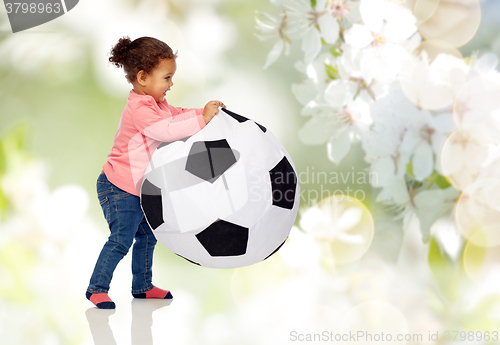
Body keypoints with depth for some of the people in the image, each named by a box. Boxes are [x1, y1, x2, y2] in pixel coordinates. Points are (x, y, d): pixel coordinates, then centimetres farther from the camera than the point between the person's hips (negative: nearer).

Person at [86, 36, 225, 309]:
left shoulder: (156, 104, 10)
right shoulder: (139, 107, -24)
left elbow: (176, 115, 15)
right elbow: (165, 130, -35)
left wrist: (207, 112, -2)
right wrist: (201, 119, -35)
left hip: (138, 188, 11)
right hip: (119, 187, -11)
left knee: (147, 235, 17)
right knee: (121, 239, -12)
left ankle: (142, 286, 30)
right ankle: (96, 288, -3)